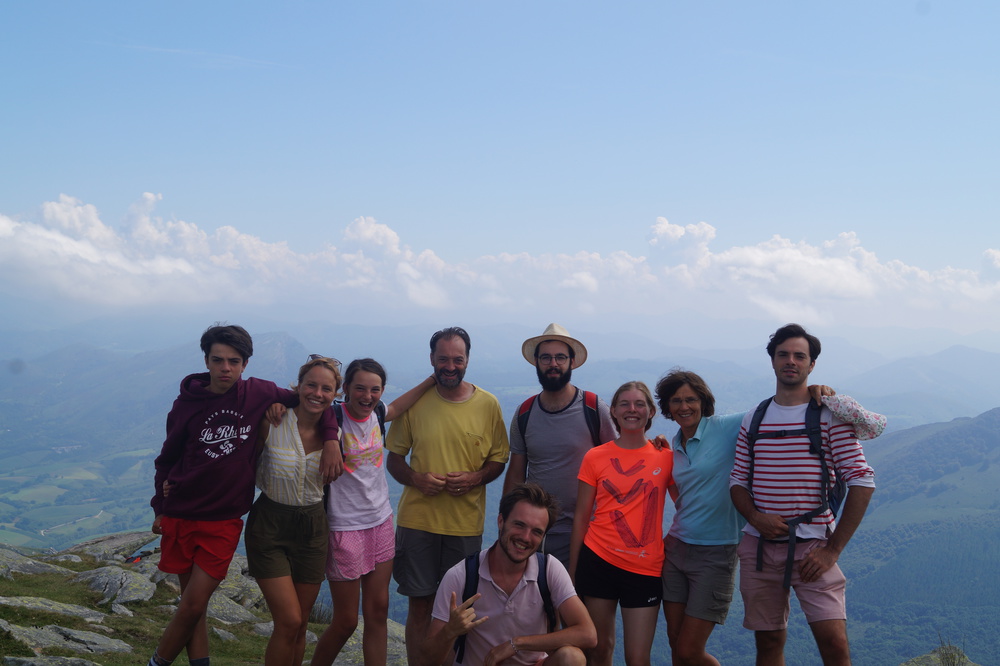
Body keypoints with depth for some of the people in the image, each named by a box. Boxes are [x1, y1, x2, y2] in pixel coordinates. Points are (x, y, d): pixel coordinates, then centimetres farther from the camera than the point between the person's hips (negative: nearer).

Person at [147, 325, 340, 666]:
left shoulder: (259, 393, -5)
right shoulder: (187, 403, -3)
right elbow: (166, 459, 8)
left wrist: (331, 440, -8)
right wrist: (160, 507, 5)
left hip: (225, 521, -1)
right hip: (181, 516, 1)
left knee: (194, 606, -2)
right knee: (192, 604, 7)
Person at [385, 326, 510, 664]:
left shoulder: (488, 404, 0)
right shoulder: (414, 402, 0)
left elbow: (498, 459, 8)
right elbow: (393, 458, 6)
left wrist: (475, 478, -12)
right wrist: (416, 479, -14)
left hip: (466, 522, 0)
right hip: (417, 519, 0)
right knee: (419, 604, 7)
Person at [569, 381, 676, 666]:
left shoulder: (666, 457, 3)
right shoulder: (595, 457, 2)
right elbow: (581, 518, 5)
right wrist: (572, 572, 6)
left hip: (646, 568, 0)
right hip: (598, 560, 0)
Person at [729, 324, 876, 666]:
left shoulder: (829, 415, -2)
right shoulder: (753, 420, 9)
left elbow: (862, 482, -6)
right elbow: (738, 481, 12)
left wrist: (833, 549, -10)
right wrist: (755, 517, -10)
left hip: (812, 547, -3)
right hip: (759, 547, 3)